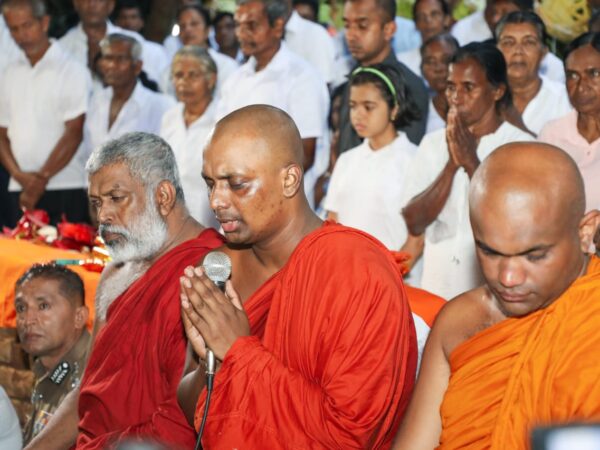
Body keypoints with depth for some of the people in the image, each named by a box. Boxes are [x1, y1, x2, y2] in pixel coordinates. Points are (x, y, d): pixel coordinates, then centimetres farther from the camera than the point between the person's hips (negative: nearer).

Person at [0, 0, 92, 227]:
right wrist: (20, 175, -4)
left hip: (65, 190, -4)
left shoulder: (71, 70, -2)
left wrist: (42, 178, -10)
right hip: (20, 192, 5)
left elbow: (73, 134, -8)